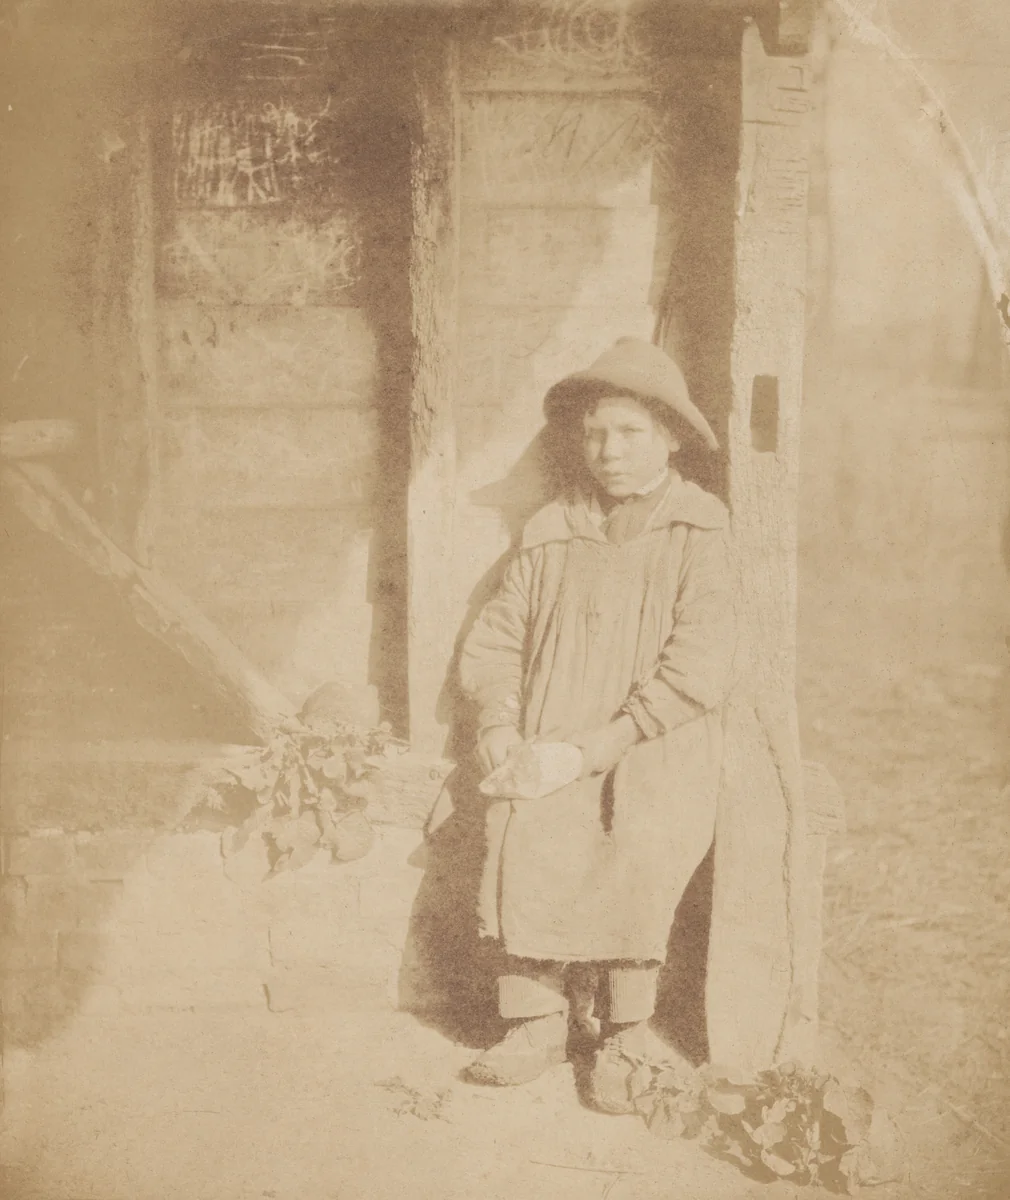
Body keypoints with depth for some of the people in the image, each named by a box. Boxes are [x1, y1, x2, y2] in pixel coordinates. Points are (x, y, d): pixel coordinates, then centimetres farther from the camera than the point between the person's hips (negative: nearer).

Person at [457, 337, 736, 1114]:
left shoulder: (698, 533, 0)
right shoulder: (552, 535, 13)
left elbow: (700, 657, -10)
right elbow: (498, 634, 15)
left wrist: (619, 732, -17)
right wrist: (499, 718, -2)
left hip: (655, 753, -3)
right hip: (551, 749, 3)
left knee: (641, 857, -28)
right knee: (523, 845, -23)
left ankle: (625, 1040, -8)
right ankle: (536, 1025, -7)